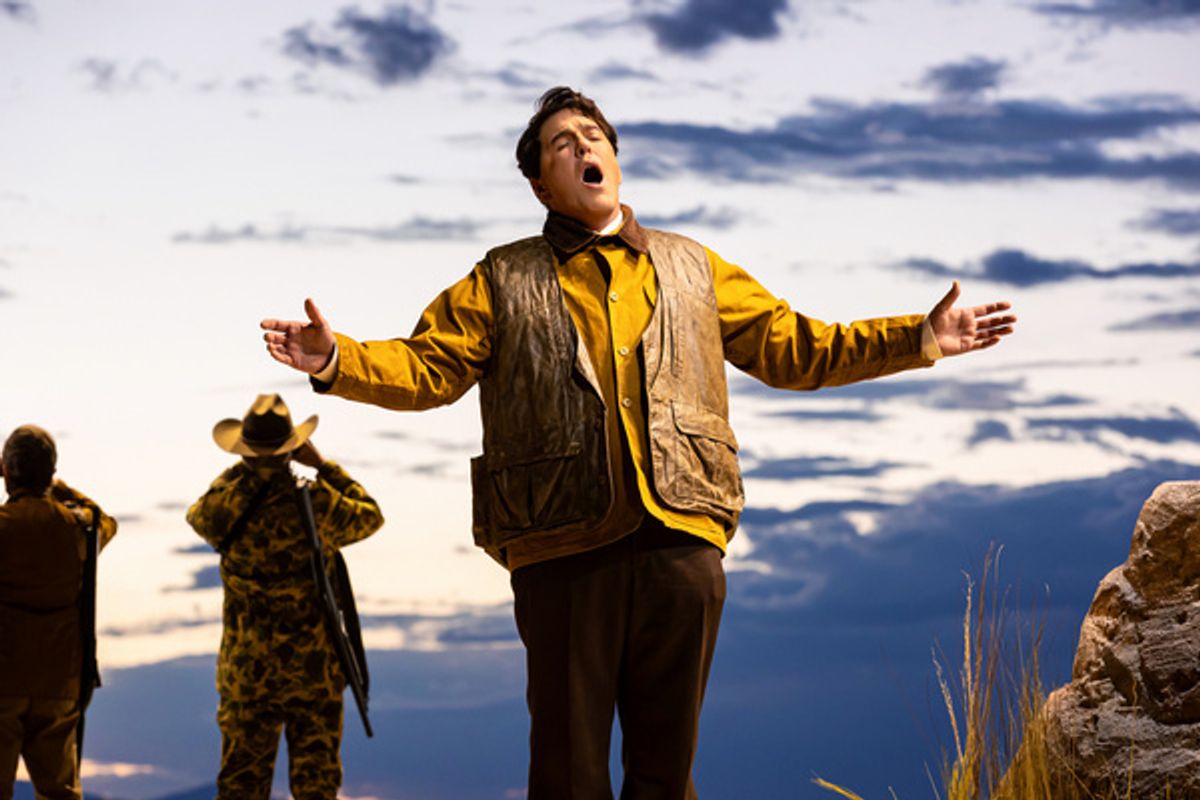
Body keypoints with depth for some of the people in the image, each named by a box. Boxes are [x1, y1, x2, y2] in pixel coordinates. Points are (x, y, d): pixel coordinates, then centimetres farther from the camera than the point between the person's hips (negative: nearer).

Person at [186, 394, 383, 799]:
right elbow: (370, 516, 4)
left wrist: (241, 472, 10)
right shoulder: (316, 505, -14)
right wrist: (323, 466, 5)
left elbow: (197, 517, 16)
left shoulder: (224, 503, -8)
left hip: (245, 670, 2)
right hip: (313, 670, -2)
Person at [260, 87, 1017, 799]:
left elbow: (794, 349, 19)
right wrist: (337, 361, -17)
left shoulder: (693, 269, 19)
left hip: (680, 542, 2)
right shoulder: (502, 283, 12)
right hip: (564, 547, -2)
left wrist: (920, 337, 12)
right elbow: (427, 369, 2)